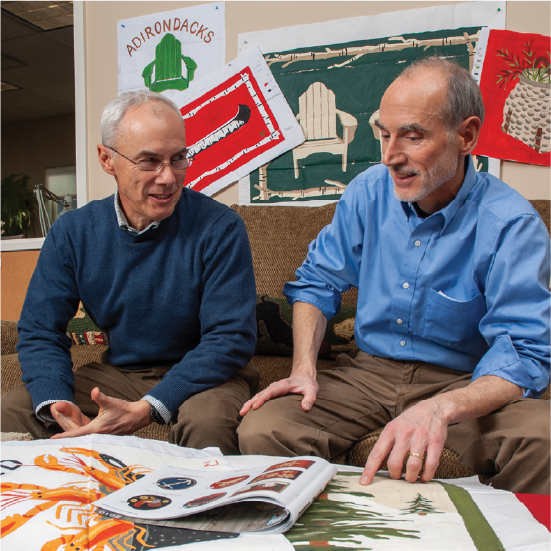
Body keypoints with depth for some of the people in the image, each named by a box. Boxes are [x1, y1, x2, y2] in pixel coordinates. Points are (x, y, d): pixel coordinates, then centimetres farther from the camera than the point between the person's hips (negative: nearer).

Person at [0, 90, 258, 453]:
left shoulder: (219, 228, -17)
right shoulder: (73, 232, -4)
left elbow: (230, 338, -21)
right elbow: (39, 332, -2)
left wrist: (144, 410, -29)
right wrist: (57, 407, -22)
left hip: (202, 376, -3)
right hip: (117, 372, 4)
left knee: (207, 420, -35)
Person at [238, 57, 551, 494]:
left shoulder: (512, 224, -15)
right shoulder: (368, 191, -2)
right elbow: (317, 282, 7)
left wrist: (440, 409, -43)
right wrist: (304, 368, -9)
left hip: (468, 384, -2)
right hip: (368, 370, 3)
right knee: (261, 432, -22)